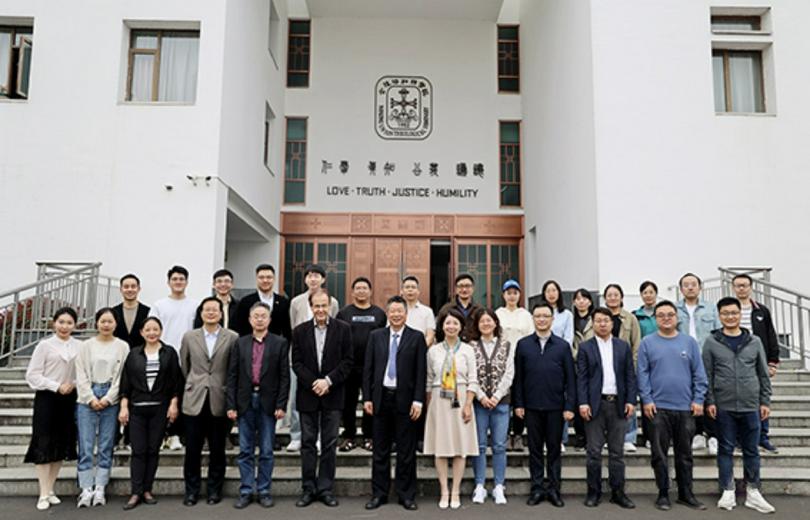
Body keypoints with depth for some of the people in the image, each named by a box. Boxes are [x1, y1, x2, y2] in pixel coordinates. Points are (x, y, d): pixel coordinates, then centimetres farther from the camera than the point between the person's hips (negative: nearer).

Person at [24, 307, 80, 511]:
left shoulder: (79, 346, 1)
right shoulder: (45, 345, -6)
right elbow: (32, 375, -7)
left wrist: (73, 385, -10)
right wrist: (57, 386, -13)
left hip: (69, 399, 3)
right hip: (47, 398, -3)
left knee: (62, 445, 9)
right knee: (44, 444, -1)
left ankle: (50, 490, 21)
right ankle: (43, 494, 6)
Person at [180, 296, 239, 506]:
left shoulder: (232, 338, -2)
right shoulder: (189, 337, 5)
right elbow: (184, 367, 15)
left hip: (219, 401, -1)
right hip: (194, 401, 1)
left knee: (217, 450, 8)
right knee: (192, 449, 6)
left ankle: (214, 490, 21)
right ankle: (191, 490, 20)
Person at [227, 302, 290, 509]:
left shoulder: (280, 343, 0)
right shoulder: (240, 343, 6)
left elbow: (284, 376, -2)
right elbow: (232, 376, 4)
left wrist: (281, 405, -9)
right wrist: (231, 405, -2)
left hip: (268, 402, -2)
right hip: (245, 401, 2)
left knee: (266, 451, 6)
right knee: (245, 451, 8)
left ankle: (264, 491, 17)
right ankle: (246, 492, 17)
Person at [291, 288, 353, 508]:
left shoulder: (343, 329, 0)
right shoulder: (299, 331, 3)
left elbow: (347, 362, -3)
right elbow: (297, 363, 0)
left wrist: (328, 380, -14)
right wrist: (313, 383, -12)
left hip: (333, 395, -1)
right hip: (308, 395, 1)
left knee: (330, 444, 5)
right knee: (308, 443, 7)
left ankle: (326, 489, 15)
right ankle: (308, 489, 17)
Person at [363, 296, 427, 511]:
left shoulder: (417, 337, 0)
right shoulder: (376, 336, 7)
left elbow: (421, 371, -3)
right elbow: (368, 368, 6)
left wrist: (418, 400, -9)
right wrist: (367, 398, 0)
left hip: (405, 400, -2)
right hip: (381, 398, 2)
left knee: (406, 451, 6)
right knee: (380, 451, 10)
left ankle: (406, 494, 18)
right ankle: (379, 493, 21)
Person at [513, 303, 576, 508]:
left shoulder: (563, 346, 3)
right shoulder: (523, 344, 4)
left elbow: (570, 378, 1)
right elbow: (518, 377, 3)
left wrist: (570, 406, -5)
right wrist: (518, 403, -2)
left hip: (555, 406, 0)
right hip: (532, 406, 0)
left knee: (554, 449, 8)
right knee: (535, 449, 8)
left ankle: (554, 489, 19)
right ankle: (537, 488, 18)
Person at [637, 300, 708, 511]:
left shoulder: (689, 342, 5)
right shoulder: (647, 343, 0)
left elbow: (699, 374, 5)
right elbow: (642, 374, -3)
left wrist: (698, 400, -3)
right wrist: (647, 400, -9)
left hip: (686, 408, 2)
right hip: (658, 407, -2)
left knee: (685, 454, 11)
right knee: (659, 454, 4)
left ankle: (686, 494, 23)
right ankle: (663, 494, 15)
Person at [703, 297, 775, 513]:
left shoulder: (754, 341, 6)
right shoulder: (711, 342, 0)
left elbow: (763, 374, 9)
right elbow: (707, 375, -1)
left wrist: (765, 401, 5)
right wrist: (709, 401, -6)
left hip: (750, 406, 2)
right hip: (724, 406, -2)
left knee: (751, 450, 9)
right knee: (726, 450, 6)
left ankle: (753, 492, 19)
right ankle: (728, 492, 15)